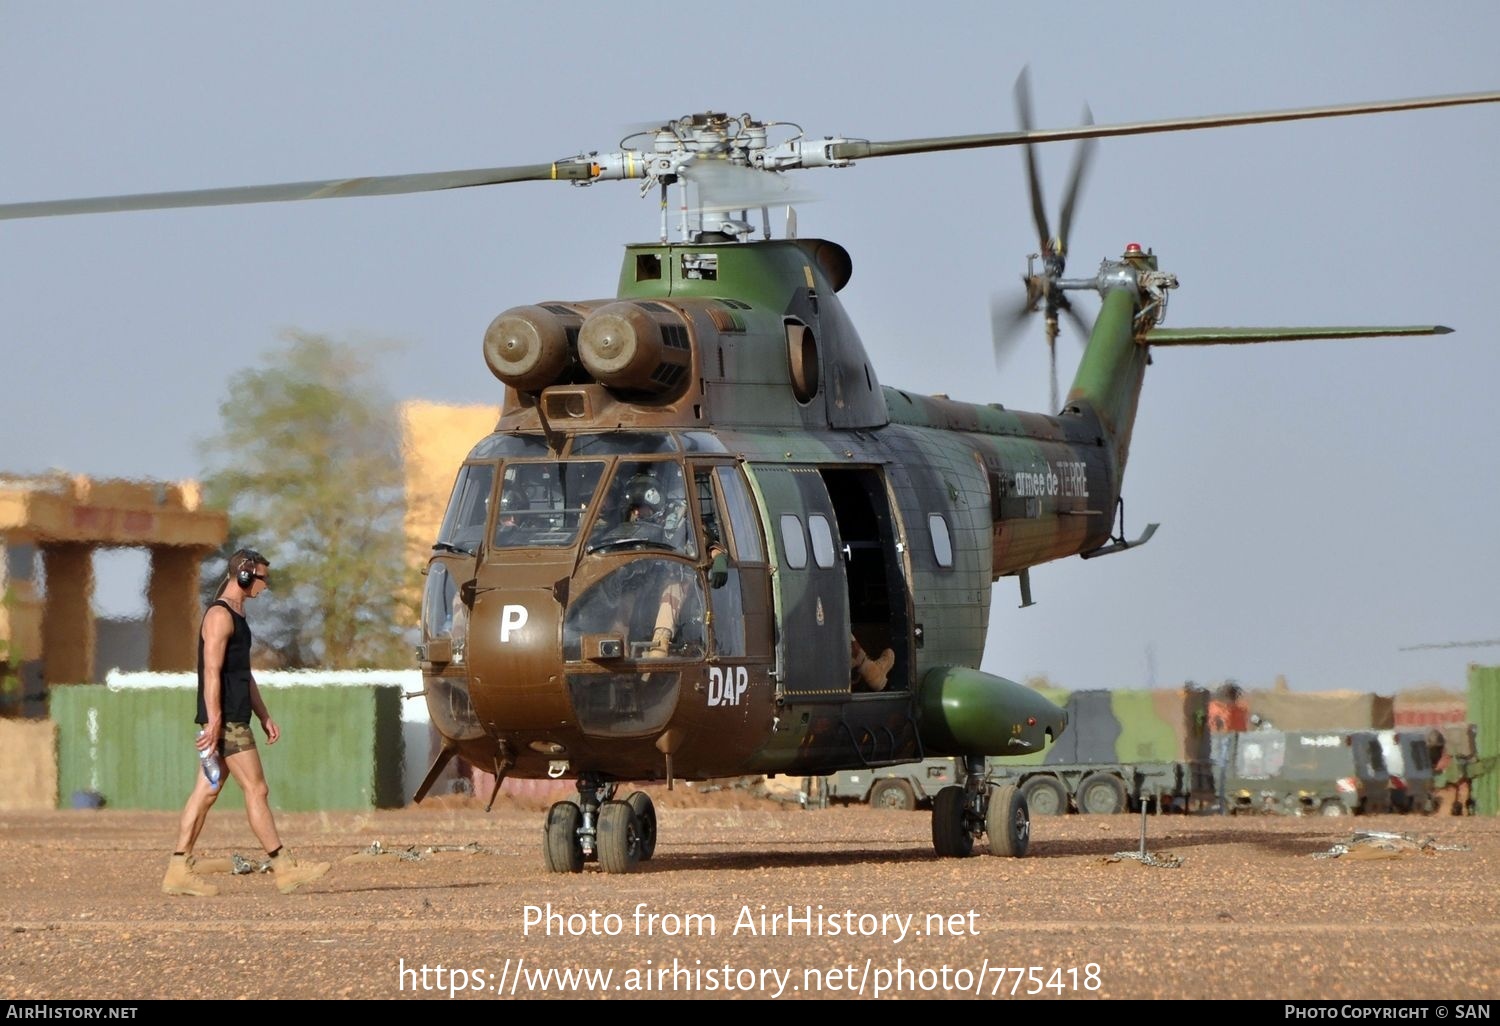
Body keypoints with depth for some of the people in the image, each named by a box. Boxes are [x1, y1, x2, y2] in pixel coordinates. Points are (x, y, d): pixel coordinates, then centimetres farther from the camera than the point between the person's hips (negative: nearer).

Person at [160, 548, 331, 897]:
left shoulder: (237, 616, 21)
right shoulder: (219, 616, -11)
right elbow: (212, 672, -18)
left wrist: (264, 717, 23)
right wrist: (214, 721, -23)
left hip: (234, 719, 10)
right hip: (226, 721, -10)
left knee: (206, 793, 7)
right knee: (256, 790, -6)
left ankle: (178, 871, 6)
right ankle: (284, 869, -3)